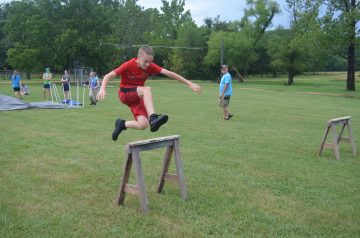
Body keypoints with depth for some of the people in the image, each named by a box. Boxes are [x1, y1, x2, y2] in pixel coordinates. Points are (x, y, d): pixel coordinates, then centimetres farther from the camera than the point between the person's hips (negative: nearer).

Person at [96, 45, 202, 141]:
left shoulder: (150, 66, -10)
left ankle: (122, 124, 14)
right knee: (147, 89, -35)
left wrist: (189, 83, -17)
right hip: (125, 93, -5)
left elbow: (169, 73, -15)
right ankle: (153, 118, -49)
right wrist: (102, 89, -41)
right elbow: (109, 76, -21)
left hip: (137, 96, 5)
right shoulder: (129, 65, -19)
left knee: (143, 125, -14)